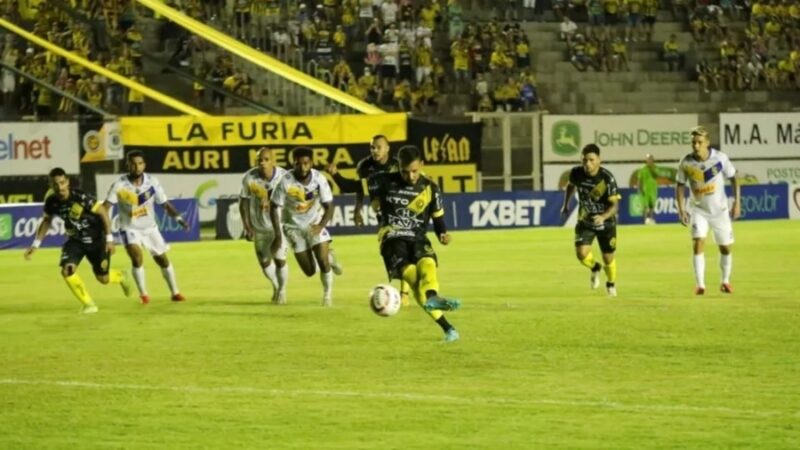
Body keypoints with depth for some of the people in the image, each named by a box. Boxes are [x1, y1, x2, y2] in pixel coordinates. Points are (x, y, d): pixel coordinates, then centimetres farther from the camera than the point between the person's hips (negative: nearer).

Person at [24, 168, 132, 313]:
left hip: (96, 239, -4)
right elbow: (46, 220, 4)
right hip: (76, 240, 4)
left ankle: (120, 276, 44)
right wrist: (35, 244, 0)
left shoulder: (80, 197, -31)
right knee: (67, 270, -19)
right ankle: (88, 304, 0)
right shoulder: (51, 201, -17)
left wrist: (109, 239, -19)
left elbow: (102, 213, -20)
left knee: (103, 278, 5)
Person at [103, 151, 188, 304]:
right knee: (136, 256, -23)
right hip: (130, 228, -3)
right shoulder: (119, 185, -19)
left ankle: (175, 292, 28)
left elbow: (165, 204, -4)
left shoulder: (152, 182, -10)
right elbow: (106, 207, -24)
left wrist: (178, 217, -19)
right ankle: (143, 294, -7)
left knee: (162, 259, 10)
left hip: (150, 227, 3)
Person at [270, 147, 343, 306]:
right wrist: (278, 234, -19)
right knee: (310, 271, 0)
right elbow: (274, 207, -14)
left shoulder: (319, 179, -19)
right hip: (294, 226, 0)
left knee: (323, 262, -14)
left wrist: (321, 226, -30)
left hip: (314, 224, 0)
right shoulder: (286, 181, -23)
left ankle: (328, 294, 14)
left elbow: (329, 206, -13)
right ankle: (328, 257, 35)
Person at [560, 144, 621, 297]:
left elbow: (614, 204, -25)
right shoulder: (576, 173, -15)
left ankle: (611, 283, 42)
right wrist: (566, 204, 15)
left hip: (605, 223, -2)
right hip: (585, 221, 2)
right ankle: (595, 268, 19)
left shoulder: (607, 178, -26)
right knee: (581, 253, -18)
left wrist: (603, 217, -43)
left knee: (608, 258, 9)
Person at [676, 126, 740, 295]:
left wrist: (737, 202, -6)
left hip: (720, 210, 1)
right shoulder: (686, 163, -15)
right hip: (699, 210, -1)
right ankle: (700, 284, -17)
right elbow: (680, 185, 0)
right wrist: (681, 209, -8)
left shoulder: (720, 158, -17)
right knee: (698, 243, -19)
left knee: (725, 247, 9)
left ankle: (725, 281, 31)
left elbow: (733, 178, -3)